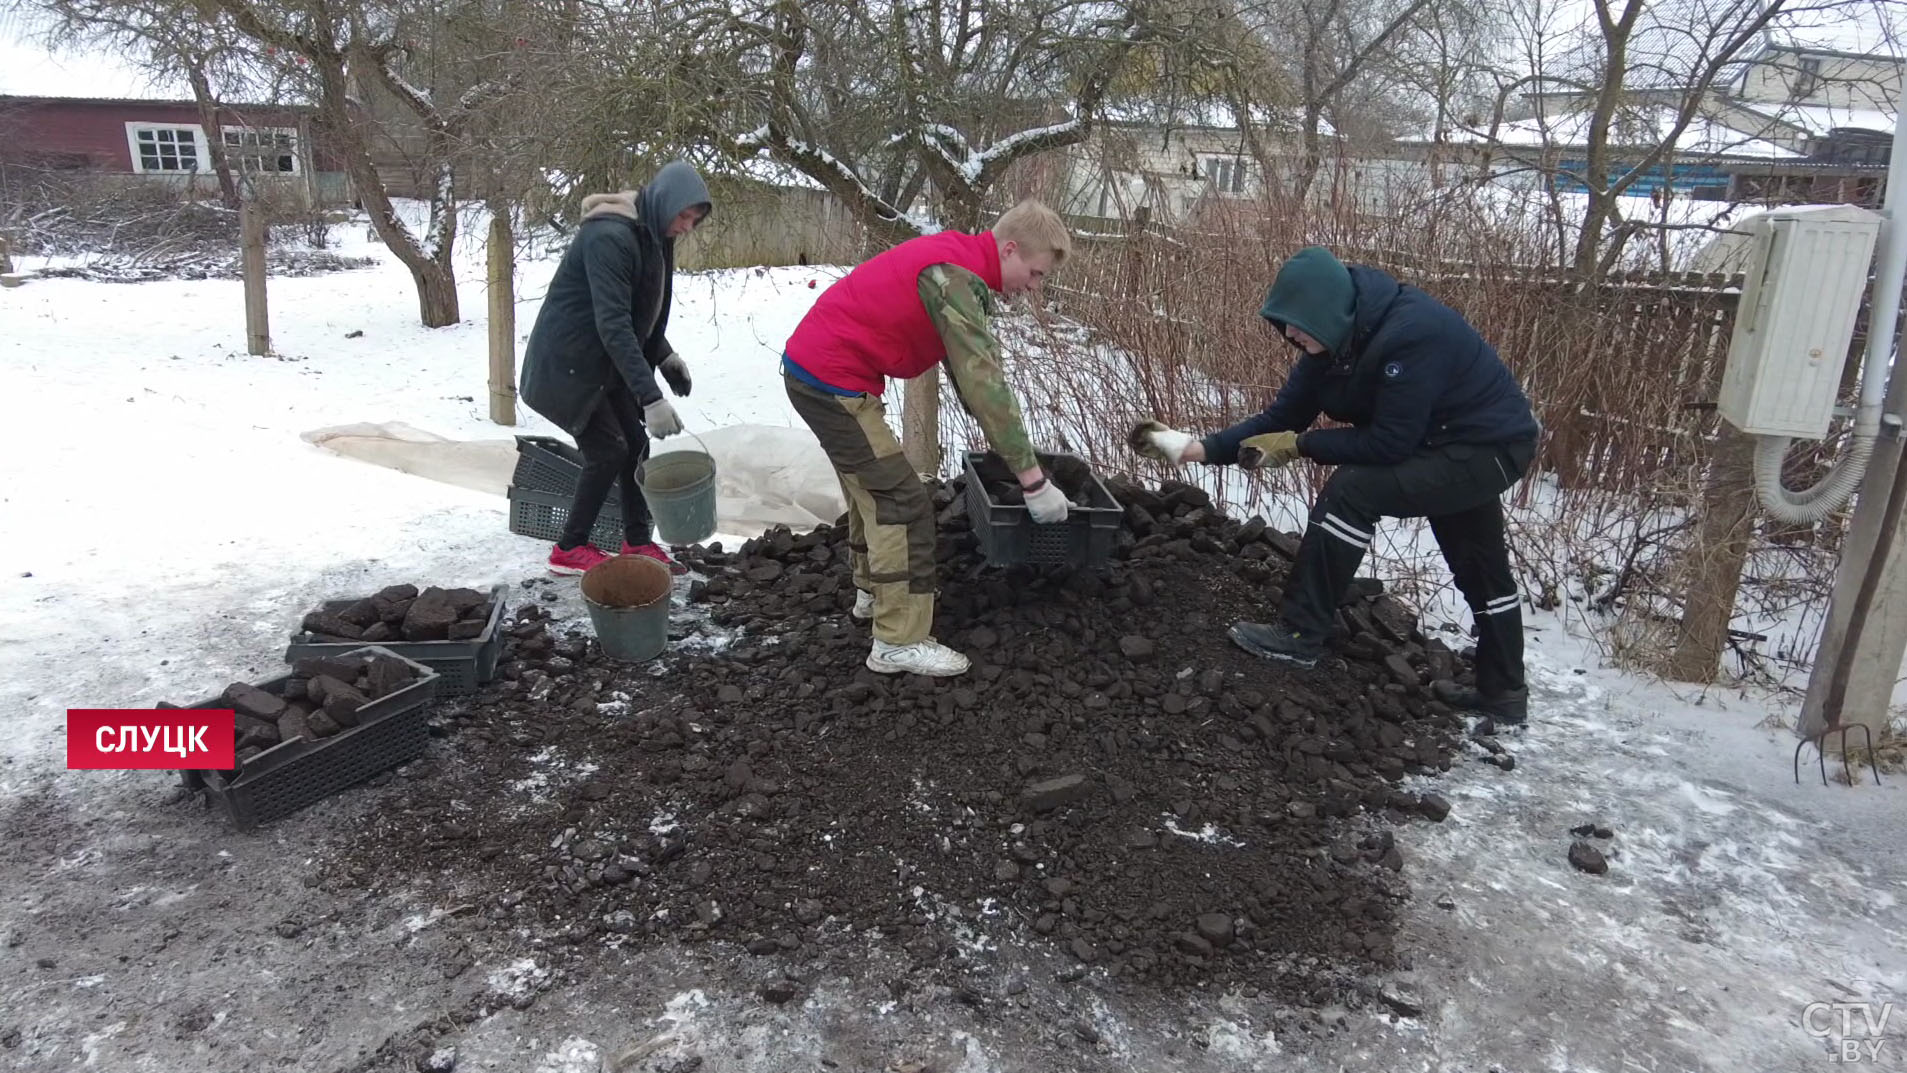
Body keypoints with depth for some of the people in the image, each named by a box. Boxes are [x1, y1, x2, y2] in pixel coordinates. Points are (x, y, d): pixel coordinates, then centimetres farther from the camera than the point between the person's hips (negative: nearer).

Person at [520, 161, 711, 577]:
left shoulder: (652, 235, 4)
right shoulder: (610, 237, -26)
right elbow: (613, 324, -33)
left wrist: (665, 355, 7)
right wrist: (651, 398, -36)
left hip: (604, 362, 9)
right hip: (566, 362, -9)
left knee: (634, 444, 5)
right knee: (607, 450, -7)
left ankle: (638, 543, 15)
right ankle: (569, 550, 7)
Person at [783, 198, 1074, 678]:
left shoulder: (956, 257, 10)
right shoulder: (958, 279, -20)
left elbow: (970, 369, 16)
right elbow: (985, 384, -24)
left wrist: (1009, 442, 18)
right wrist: (1033, 479, -21)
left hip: (810, 367, 10)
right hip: (832, 382, -10)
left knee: (873, 483, 24)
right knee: (903, 502, -8)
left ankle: (875, 591, 40)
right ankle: (899, 642, -2)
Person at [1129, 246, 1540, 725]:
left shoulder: (1410, 334, -34)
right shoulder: (1336, 338, -8)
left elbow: (1388, 443, -30)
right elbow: (1282, 416, -5)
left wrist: (1301, 445, -22)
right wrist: (1200, 447, -15)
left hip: (1492, 446, -10)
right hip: (1454, 443, 10)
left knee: (1351, 492, -23)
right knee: (1480, 570, 21)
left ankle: (1300, 634, -14)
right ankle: (1503, 694, 38)